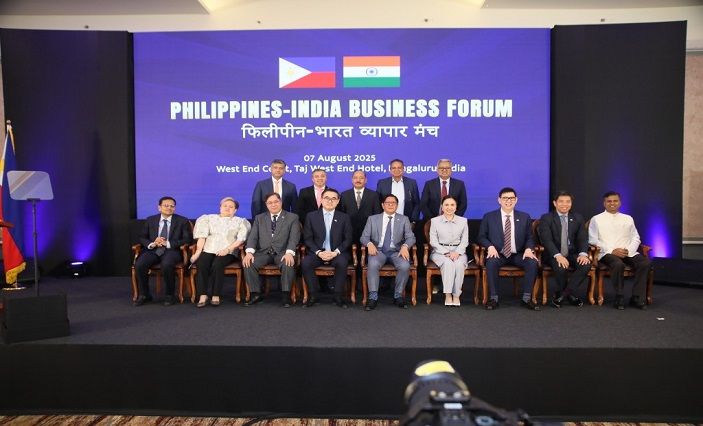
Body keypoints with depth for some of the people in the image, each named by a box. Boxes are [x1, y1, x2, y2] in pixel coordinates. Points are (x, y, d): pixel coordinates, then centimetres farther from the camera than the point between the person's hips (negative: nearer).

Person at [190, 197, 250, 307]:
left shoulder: (240, 222, 17)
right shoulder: (209, 218, 22)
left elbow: (241, 239, 1)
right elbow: (202, 236, 9)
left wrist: (227, 249, -14)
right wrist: (198, 252, -6)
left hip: (228, 252, -2)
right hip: (208, 250, 2)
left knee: (217, 265, -33)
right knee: (201, 264, -30)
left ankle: (216, 296, -25)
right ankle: (203, 296, -25)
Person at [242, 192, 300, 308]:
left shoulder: (292, 217, 8)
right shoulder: (259, 218, 17)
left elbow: (294, 237, -5)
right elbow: (253, 237, 6)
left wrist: (289, 253, -24)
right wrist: (249, 252, -14)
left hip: (282, 253, -2)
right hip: (263, 253, 3)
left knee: (288, 263, -35)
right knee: (247, 262, -25)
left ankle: (285, 295, -22)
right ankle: (256, 294, -14)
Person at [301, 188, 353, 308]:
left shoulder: (344, 217, 8)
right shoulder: (311, 216, 8)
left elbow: (348, 239, 4)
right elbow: (307, 238, 4)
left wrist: (335, 252, -12)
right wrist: (318, 252, -12)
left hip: (337, 253, -1)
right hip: (317, 252, 1)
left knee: (342, 263, -33)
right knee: (305, 263, -29)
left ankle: (338, 296, -19)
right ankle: (312, 296, -15)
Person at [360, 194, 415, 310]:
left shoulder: (404, 219, 13)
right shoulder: (373, 219, 13)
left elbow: (411, 237, 5)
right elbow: (364, 237, 8)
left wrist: (405, 246, -18)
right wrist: (369, 243, -16)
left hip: (396, 251, 1)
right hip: (378, 250, 0)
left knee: (405, 266, -30)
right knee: (373, 264, -33)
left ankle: (398, 296, -11)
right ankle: (373, 297, -23)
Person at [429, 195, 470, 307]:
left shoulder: (463, 221, 12)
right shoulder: (435, 221, 8)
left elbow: (464, 241, 6)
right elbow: (433, 241, 1)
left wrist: (457, 252, -13)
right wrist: (446, 252, -13)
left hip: (458, 251, 1)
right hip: (440, 251, -1)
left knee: (459, 264, -32)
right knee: (448, 263, -34)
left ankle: (456, 295, -24)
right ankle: (448, 295, -30)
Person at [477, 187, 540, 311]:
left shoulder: (524, 217, 11)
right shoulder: (489, 217, 6)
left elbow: (529, 238, 11)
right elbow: (482, 237, 6)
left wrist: (529, 249, -11)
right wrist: (490, 246, -15)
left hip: (518, 255, 2)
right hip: (498, 254, -2)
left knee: (533, 262, -27)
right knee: (491, 262, -35)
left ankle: (526, 298, -16)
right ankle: (493, 298, -24)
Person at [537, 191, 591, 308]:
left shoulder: (578, 218, 10)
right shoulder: (546, 218, -2)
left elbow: (583, 239, 2)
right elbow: (547, 240, -14)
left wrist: (583, 254, -20)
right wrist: (558, 255, -30)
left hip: (572, 253, 4)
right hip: (554, 254, -4)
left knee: (586, 265, -27)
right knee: (561, 268, -34)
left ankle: (561, 294, -12)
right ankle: (569, 294, -3)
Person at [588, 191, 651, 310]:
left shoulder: (628, 219, 22)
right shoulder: (596, 219, 10)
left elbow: (636, 238, 17)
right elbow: (593, 240, 0)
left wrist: (629, 250, -6)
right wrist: (612, 251, -13)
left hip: (628, 253, 4)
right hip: (607, 253, -4)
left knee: (646, 262, -26)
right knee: (618, 264, -36)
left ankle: (637, 297, -18)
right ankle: (619, 298, -21)